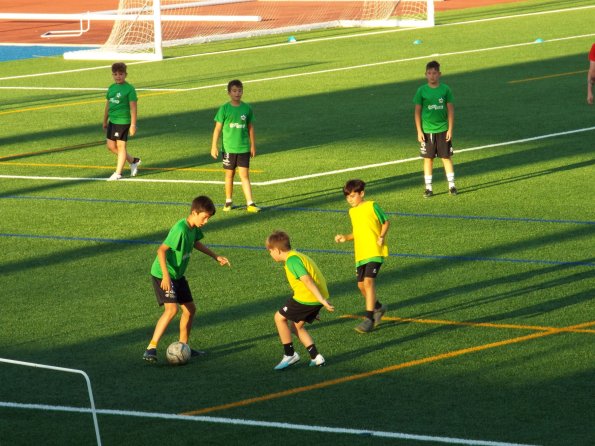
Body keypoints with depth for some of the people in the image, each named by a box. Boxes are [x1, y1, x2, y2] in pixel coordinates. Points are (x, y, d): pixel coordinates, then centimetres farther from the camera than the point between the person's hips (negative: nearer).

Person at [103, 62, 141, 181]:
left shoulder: (129, 89, -9)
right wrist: (105, 121, 23)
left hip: (123, 121, -8)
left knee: (121, 146, -3)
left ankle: (118, 173, 4)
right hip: (112, 121, 8)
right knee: (111, 146, 9)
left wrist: (133, 124, -14)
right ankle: (133, 161, 25)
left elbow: (133, 107, -11)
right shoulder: (111, 88, 10)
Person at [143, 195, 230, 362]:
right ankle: (151, 349, -23)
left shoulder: (194, 228, 1)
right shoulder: (180, 229, -26)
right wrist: (166, 276, -37)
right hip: (163, 275, -10)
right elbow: (161, 250, -30)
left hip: (178, 275, 10)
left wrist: (216, 257, 25)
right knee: (172, 309, -23)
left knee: (190, 309, 14)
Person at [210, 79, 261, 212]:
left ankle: (250, 203, -8)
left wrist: (253, 145, 10)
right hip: (228, 148, 0)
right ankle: (228, 201, 24)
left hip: (243, 148, 0)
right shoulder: (224, 109, -5)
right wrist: (214, 146, -6)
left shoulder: (247, 108, 1)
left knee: (245, 175, -5)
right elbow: (218, 128, -2)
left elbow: (250, 127, 9)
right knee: (229, 174, 11)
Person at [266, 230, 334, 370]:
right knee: (296, 325, 20)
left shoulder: (292, 260, -13)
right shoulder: (297, 256, 18)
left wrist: (322, 300, -27)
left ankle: (289, 355, 8)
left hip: (306, 298, -9)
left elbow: (307, 281, -22)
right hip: (317, 298, 9)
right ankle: (316, 357, 12)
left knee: (280, 317, 6)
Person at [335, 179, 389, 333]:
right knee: (361, 285, 7)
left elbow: (386, 222, 1)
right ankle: (378, 308, 34)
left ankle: (369, 319, -20)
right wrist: (345, 238, 5)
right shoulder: (352, 212, 14)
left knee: (368, 281, -19)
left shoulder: (372, 206, -5)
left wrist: (382, 236, -14)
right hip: (360, 254, 7)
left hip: (374, 251, -7)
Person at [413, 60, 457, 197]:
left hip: (443, 129, 0)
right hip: (427, 130, 0)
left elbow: (450, 110, 2)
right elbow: (417, 111, 1)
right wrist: (419, 131, -4)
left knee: (446, 157, 4)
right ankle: (428, 187, 10)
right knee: (428, 159, 4)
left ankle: (451, 185, 12)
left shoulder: (445, 89, -2)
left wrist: (450, 129, -3)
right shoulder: (422, 91, -3)